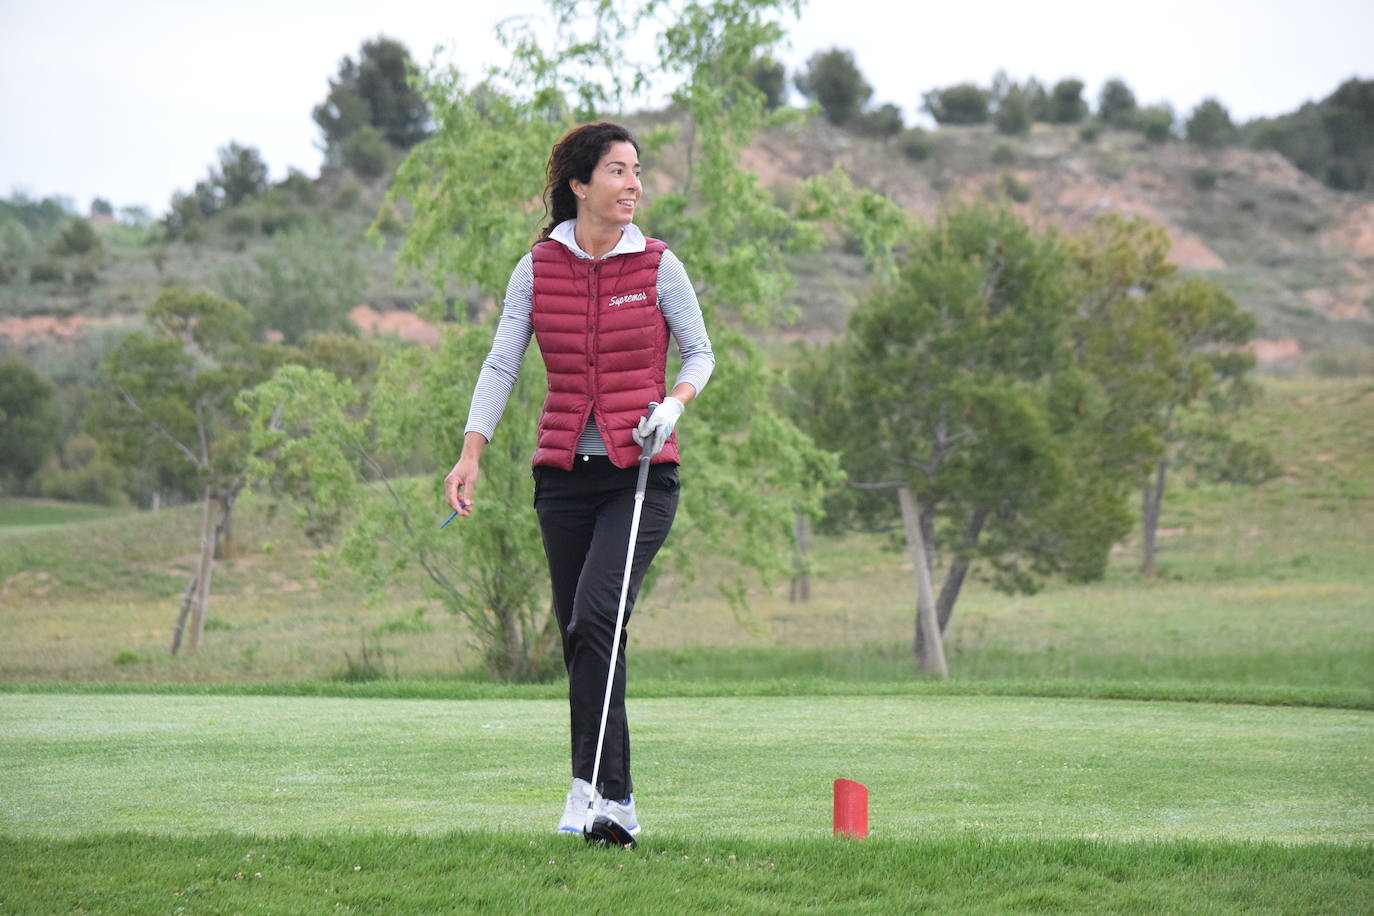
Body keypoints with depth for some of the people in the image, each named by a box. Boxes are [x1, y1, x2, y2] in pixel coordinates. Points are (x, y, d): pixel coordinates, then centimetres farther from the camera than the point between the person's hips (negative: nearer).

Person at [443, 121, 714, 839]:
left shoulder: (656, 265, 0)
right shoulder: (537, 269, 4)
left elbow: (700, 353, 9)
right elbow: (501, 363, 2)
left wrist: (673, 405, -11)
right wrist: (472, 452, -9)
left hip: (641, 471, -3)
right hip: (564, 471, 3)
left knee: (595, 618, -20)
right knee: (581, 637, 4)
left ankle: (594, 788, -18)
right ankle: (617, 800, 13)